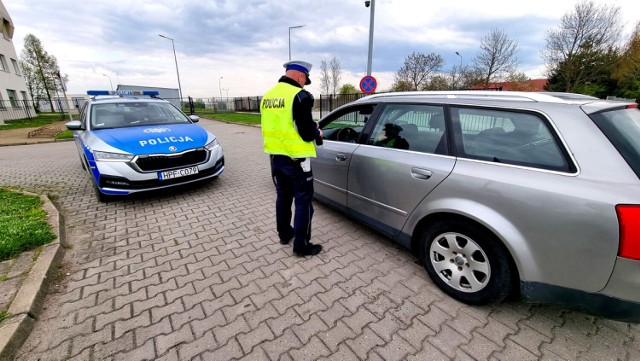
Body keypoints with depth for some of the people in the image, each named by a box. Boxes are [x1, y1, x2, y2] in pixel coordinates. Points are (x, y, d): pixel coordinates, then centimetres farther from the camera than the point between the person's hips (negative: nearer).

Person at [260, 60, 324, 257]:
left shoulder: (268, 95, 10)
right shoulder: (300, 95, -14)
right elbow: (307, 132, -20)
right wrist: (318, 134, 4)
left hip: (275, 155, 8)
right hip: (295, 158, -8)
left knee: (283, 196, 21)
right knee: (303, 201, 4)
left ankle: (284, 234, 36)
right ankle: (301, 245, 13)